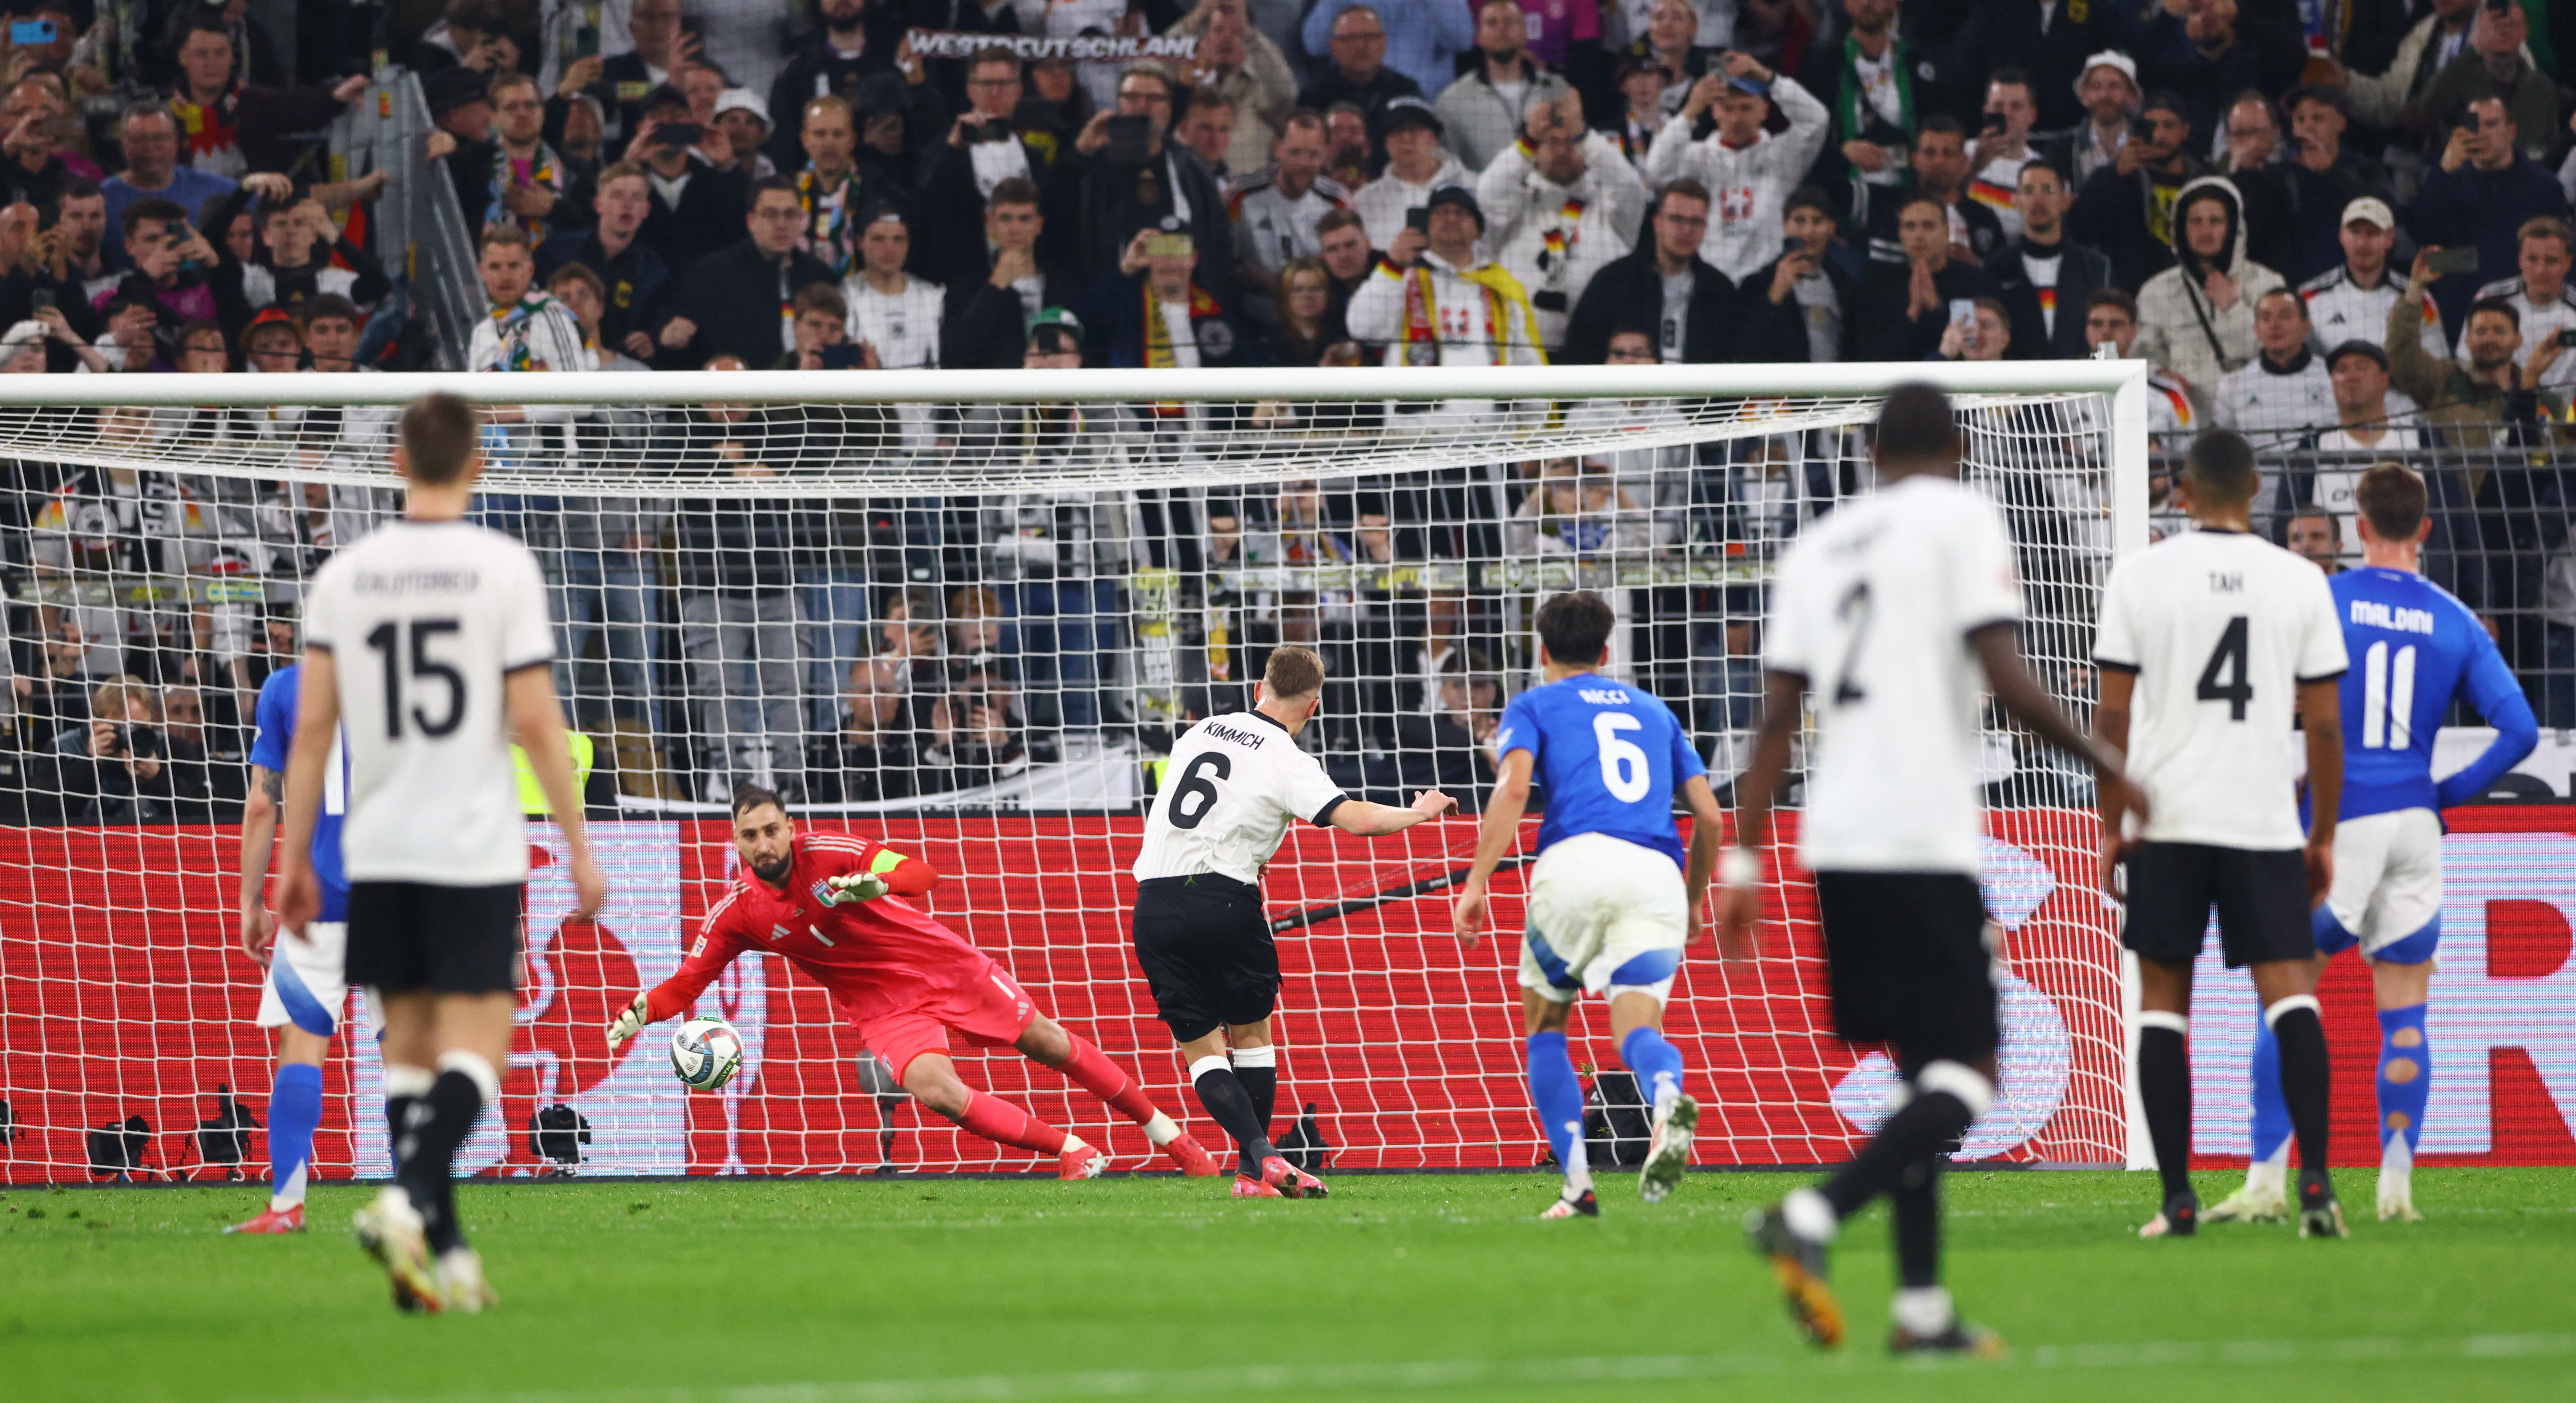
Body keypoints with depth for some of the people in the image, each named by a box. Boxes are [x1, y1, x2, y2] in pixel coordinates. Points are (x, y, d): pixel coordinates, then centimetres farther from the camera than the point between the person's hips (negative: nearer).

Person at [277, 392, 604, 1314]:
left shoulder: (344, 575, 4)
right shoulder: (503, 567, -6)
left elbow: (312, 726, 3)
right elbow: (534, 720, -8)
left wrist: (295, 860, 9)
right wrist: (578, 847, -1)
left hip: (379, 855, 3)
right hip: (477, 849, -3)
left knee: (409, 1043, 12)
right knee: (476, 1048, -2)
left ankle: (443, 1254, 9)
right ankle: (409, 1197, -26)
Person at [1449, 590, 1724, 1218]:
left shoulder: (1533, 706, 18)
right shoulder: (1653, 712, 30)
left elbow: (1513, 789, -3)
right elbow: (1710, 817, 23)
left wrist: (1476, 884, -7)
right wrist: (1694, 903, 36)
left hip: (1578, 860, -2)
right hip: (1658, 876, 2)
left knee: (1544, 1026, 15)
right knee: (1637, 1028, -8)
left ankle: (1578, 1184, 1)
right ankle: (1670, 1101, -46)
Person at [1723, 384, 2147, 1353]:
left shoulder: (1815, 548, 16)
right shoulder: (1961, 517, -1)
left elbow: (1777, 718, 12)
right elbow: (2005, 680, -11)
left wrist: (1744, 862, 11)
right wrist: (2105, 769, 1)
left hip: (1834, 843, 7)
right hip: (1924, 841, -7)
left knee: (1920, 1068, 15)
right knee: (1966, 1080, -6)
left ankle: (1921, 1306, 9)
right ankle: (1811, 1219, -27)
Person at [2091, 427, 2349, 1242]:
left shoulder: (2141, 576, 0)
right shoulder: (2300, 581, 2)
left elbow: (2112, 716, -1)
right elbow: (2325, 725, 3)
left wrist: (2113, 824, 7)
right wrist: (2324, 835, 12)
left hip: (2167, 820, 0)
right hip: (2266, 823, 0)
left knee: (2163, 1005, 8)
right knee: (2290, 993, -2)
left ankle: (2178, 1199, 4)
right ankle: (2315, 1182, -19)